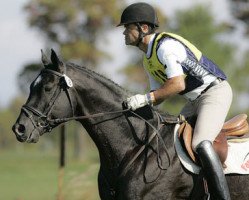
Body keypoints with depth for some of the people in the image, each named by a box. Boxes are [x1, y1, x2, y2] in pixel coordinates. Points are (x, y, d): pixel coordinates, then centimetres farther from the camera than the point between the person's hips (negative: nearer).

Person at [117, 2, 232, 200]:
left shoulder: (166, 46, -19)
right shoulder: (148, 59, 13)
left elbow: (178, 84, -29)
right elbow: (159, 94, 18)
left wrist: (146, 98, -28)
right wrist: (137, 105, 1)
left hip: (216, 91, -11)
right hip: (195, 100, 11)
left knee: (200, 143, -28)